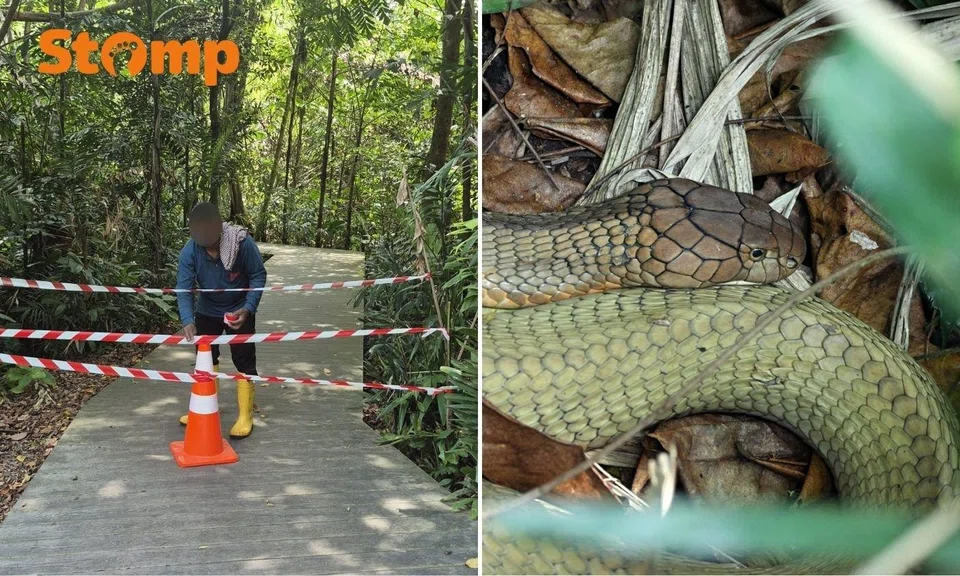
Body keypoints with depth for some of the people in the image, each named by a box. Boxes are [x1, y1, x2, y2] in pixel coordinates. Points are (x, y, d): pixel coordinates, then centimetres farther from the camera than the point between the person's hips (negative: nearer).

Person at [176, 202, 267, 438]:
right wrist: (187, 321, -37)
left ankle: (245, 416, 4)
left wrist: (248, 309, -28)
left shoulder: (243, 243, -27)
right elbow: (184, 288, -23)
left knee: (244, 362, -4)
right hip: (207, 311, 3)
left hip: (239, 310, -3)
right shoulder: (189, 252, -21)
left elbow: (258, 275, -18)